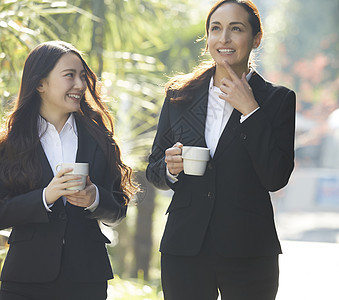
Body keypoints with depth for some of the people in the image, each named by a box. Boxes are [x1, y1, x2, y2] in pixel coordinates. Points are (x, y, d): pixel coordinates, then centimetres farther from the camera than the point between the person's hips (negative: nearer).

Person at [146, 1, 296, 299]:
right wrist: (170, 168, -9)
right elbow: (154, 170, 14)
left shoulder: (278, 100, 1)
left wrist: (249, 111, -11)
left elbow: (276, 179, -10)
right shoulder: (179, 95, 9)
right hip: (184, 249, 2)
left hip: (248, 252, -2)